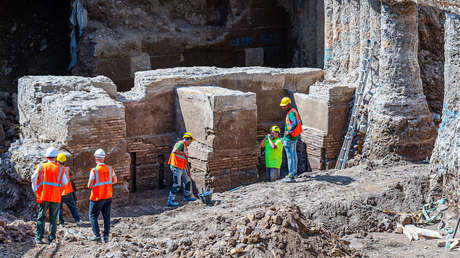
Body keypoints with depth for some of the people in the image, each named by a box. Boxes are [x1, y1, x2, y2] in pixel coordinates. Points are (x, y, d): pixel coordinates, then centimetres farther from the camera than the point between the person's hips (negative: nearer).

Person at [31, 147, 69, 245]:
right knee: (53, 218, 6)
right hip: (56, 197, 0)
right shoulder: (60, 168, -1)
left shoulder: (41, 167, 0)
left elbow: (33, 179, -3)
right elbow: (65, 182, 2)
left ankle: (38, 238, 5)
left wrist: (36, 190, 7)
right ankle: (51, 239, 6)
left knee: (41, 218, 9)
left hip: (43, 196, 1)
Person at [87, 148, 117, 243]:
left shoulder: (94, 171, -17)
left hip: (97, 197, -4)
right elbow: (115, 181, 10)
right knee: (106, 217, 11)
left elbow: (89, 186, -13)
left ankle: (97, 236, 2)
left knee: (93, 216, 9)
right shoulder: (110, 168, -2)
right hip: (108, 196, 5)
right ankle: (106, 236, 11)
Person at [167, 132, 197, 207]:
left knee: (187, 181, 19)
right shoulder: (181, 143, -13)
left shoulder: (185, 146, 19)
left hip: (182, 168, 10)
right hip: (176, 167, -10)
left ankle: (187, 196, 35)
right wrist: (183, 153, -19)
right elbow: (175, 151, -31)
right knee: (177, 185, -10)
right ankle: (170, 201, -5)